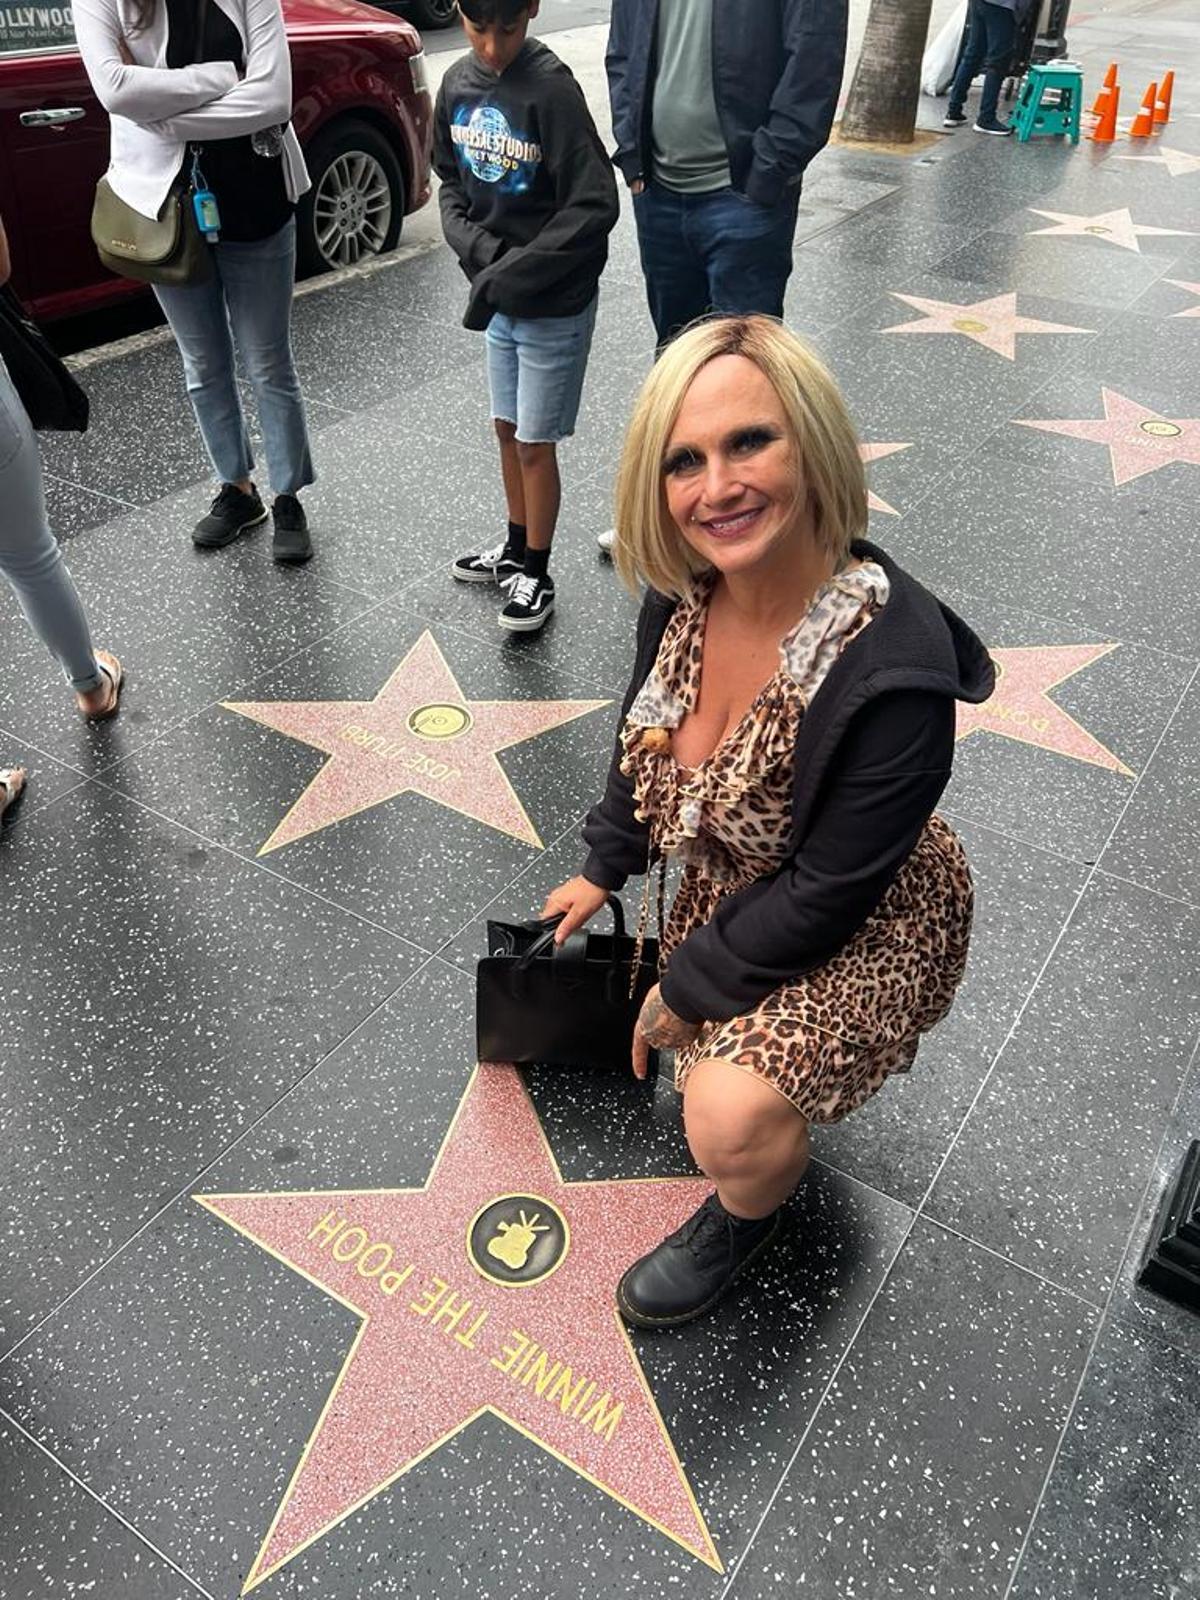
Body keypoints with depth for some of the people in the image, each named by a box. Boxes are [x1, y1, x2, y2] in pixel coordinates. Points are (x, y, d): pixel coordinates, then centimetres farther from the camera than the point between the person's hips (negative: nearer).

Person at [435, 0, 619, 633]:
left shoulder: (551, 88, -18)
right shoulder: (458, 84, 1)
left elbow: (594, 207, -22)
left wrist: (510, 275, -20)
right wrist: (473, 243, -7)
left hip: (554, 304, -6)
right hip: (497, 296, 7)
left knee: (535, 443, 2)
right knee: (507, 430, 17)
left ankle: (536, 575, 18)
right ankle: (516, 548, 35)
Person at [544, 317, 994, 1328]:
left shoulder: (895, 665, -35)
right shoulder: (682, 594, -15)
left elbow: (828, 893, -26)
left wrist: (690, 989, -15)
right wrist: (603, 872, 14)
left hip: (866, 928, -6)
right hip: (730, 885, 7)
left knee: (730, 1117, -23)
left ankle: (747, 1218, 11)